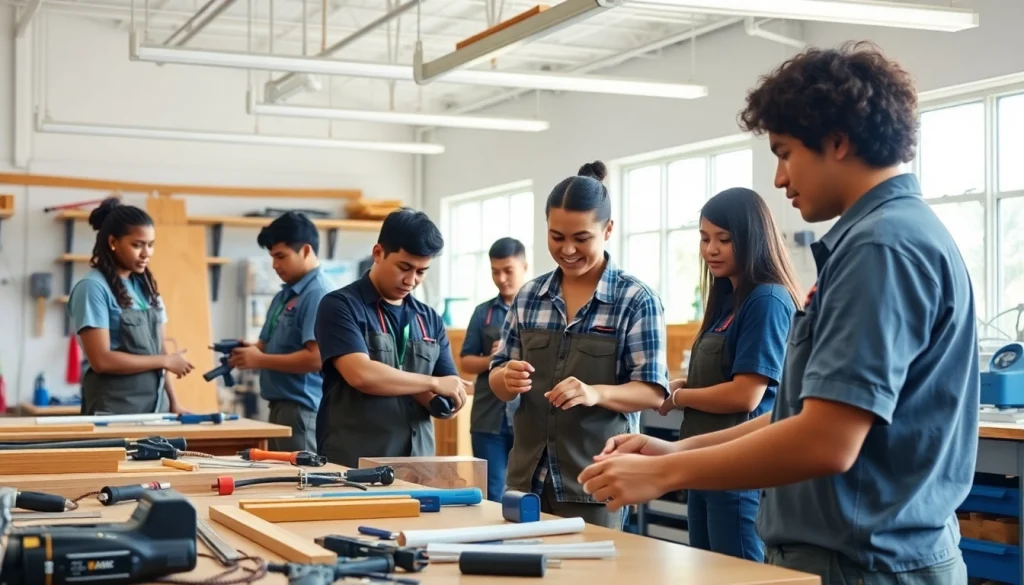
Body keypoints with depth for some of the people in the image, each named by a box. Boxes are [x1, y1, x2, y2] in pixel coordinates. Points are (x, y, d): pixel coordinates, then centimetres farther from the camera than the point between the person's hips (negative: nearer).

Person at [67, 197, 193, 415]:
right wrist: (165, 361, -10)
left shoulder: (146, 285, 12)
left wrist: (173, 402, 4)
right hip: (113, 410, -6)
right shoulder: (93, 287, -9)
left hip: (155, 407, 6)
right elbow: (101, 360, -16)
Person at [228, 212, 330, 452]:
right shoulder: (283, 296, 15)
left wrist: (260, 360, -16)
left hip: (302, 408, -10)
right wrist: (249, 350, -1)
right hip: (280, 405, 10)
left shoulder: (317, 295, -16)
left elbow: (316, 357, -24)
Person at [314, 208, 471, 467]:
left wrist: (439, 401, -12)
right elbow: (361, 374, -18)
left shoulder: (430, 320, 11)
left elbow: (453, 399, 10)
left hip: (417, 464, 5)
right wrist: (432, 383, -9)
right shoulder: (340, 306, -4)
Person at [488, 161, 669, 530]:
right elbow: (498, 382, 11)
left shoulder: (637, 300, -6)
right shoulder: (529, 296, 7)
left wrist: (595, 393, -26)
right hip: (527, 475, 4)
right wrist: (508, 378, -13)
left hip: (594, 479, -4)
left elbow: (653, 392, -9)